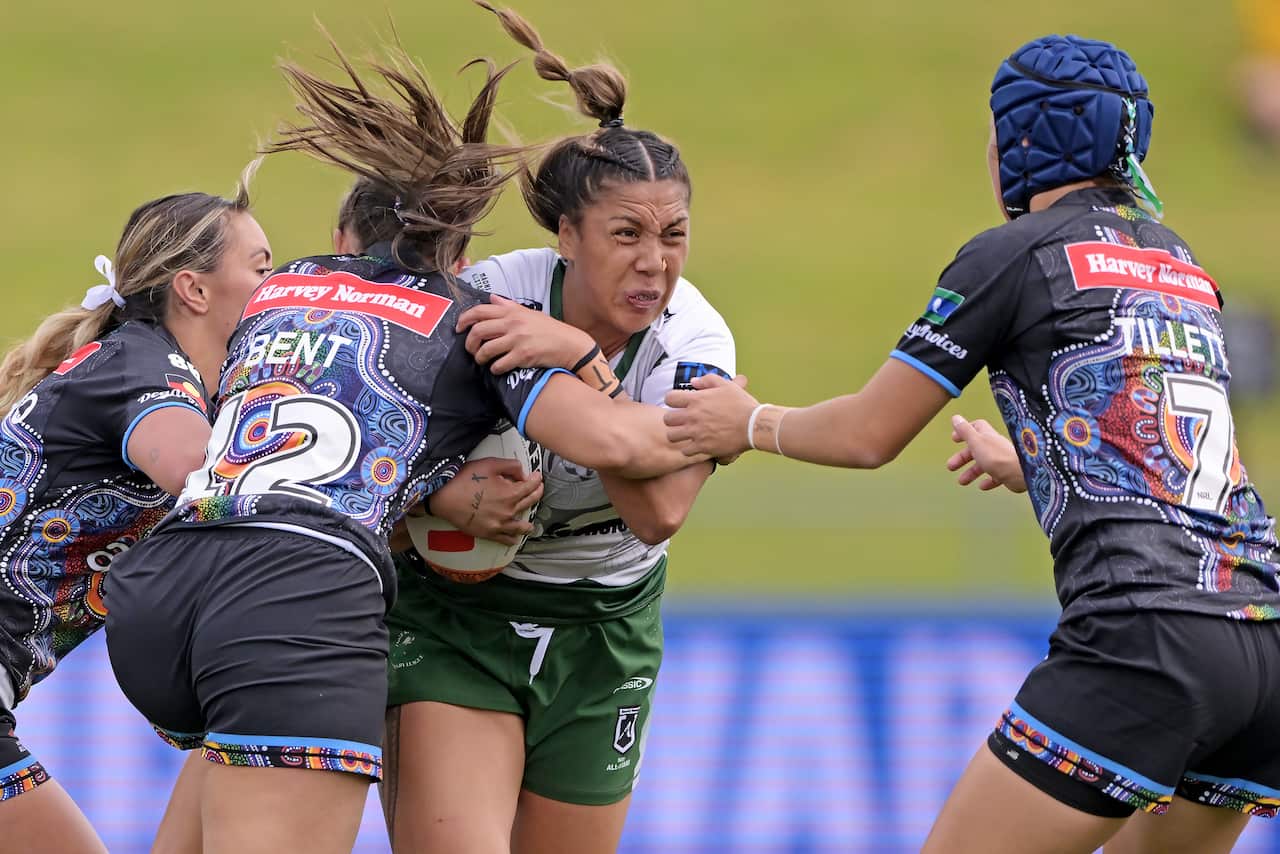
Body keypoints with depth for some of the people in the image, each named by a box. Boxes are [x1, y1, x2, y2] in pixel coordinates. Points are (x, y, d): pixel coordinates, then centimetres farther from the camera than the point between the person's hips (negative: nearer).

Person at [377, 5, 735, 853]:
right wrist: (456, 501, -33)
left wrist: (576, 356, -41)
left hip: (604, 630, 2)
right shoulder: (485, 297, -20)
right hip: (455, 614, -2)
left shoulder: (694, 339, -17)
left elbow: (658, 511, -32)